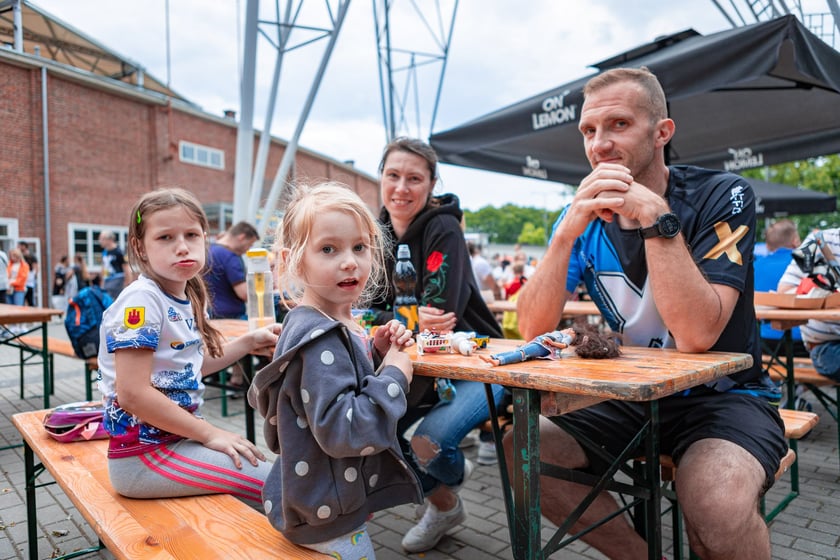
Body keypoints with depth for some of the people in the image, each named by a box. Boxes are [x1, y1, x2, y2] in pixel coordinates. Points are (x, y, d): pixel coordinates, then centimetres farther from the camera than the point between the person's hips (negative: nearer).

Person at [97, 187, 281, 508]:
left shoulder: (185, 299, 5)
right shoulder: (140, 301, -20)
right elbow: (133, 394, -25)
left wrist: (247, 344, 8)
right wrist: (209, 433, -19)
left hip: (177, 436, 9)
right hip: (143, 453, -9)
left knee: (264, 465, 19)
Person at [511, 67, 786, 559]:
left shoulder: (721, 196, -13)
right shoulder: (583, 217, -3)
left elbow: (696, 335, -26)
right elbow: (533, 330, -14)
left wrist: (656, 218, -31)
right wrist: (567, 232, -27)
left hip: (724, 395, -4)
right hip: (629, 396, 4)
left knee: (717, 506, -33)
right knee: (521, 449, -13)